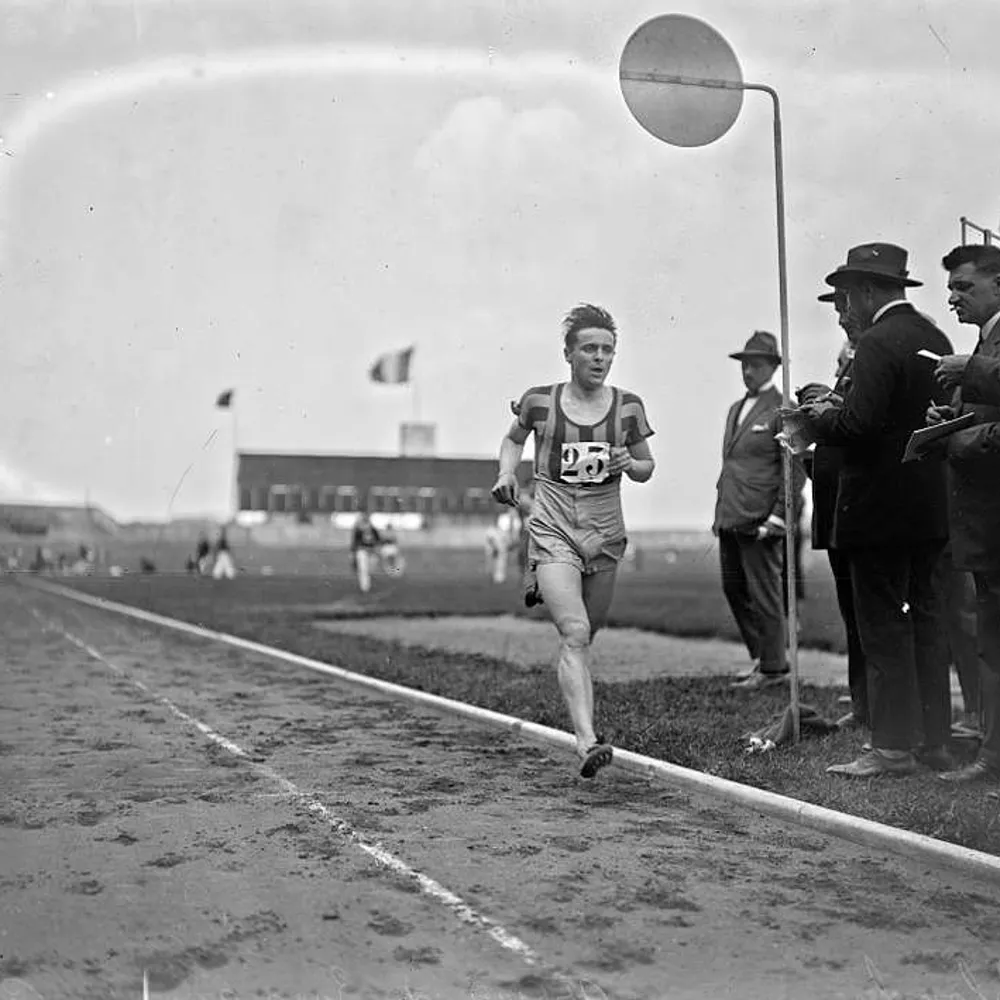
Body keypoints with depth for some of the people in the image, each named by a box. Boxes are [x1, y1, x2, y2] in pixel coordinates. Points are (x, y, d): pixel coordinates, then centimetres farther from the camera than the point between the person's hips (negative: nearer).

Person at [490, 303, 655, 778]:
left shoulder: (628, 406, 3)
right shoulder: (539, 401, -1)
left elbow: (647, 467, 14)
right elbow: (512, 439, 20)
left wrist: (629, 464, -8)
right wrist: (507, 472, 1)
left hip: (606, 534, 3)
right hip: (552, 530, -3)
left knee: (584, 635, 14)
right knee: (575, 633, -19)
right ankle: (587, 741, -26)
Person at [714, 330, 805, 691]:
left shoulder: (781, 410, -8)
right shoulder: (736, 409, 19)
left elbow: (795, 469, -12)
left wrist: (776, 518, -16)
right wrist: (720, 510, 17)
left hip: (759, 521, -8)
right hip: (730, 519, 8)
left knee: (764, 595, 0)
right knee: (734, 589, 13)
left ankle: (773, 667, 12)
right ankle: (761, 657, 26)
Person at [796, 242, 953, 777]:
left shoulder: (878, 343, -16)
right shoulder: (934, 337, 12)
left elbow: (860, 423, -25)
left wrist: (825, 418, -3)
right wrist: (837, 410, 14)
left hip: (880, 507, -9)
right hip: (929, 506, 9)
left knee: (883, 624, -3)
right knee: (926, 618, 13)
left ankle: (893, 747, 1)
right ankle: (936, 739, 20)